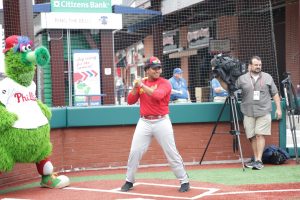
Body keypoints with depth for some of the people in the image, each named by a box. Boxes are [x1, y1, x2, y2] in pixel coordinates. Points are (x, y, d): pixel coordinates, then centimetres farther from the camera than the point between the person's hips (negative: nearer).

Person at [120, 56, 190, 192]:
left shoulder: (164, 83, -5)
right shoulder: (141, 83, 9)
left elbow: (157, 95, -25)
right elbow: (130, 101, 6)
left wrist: (142, 85, -19)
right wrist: (136, 87, -7)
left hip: (161, 122, -4)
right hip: (144, 122, 4)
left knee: (171, 152, -2)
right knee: (134, 152, 2)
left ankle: (184, 181, 7)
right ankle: (129, 181, 16)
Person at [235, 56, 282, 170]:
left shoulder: (268, 78, 10)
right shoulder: (242, 79, 7)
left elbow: (275, 94, 12)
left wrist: (278, 108, 7)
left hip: (263, 112, -1)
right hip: (249, 113, 1)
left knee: (260, 135, -8)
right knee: (252, 137, 2)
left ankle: (259, 160, -8)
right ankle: (255, 159, 11)